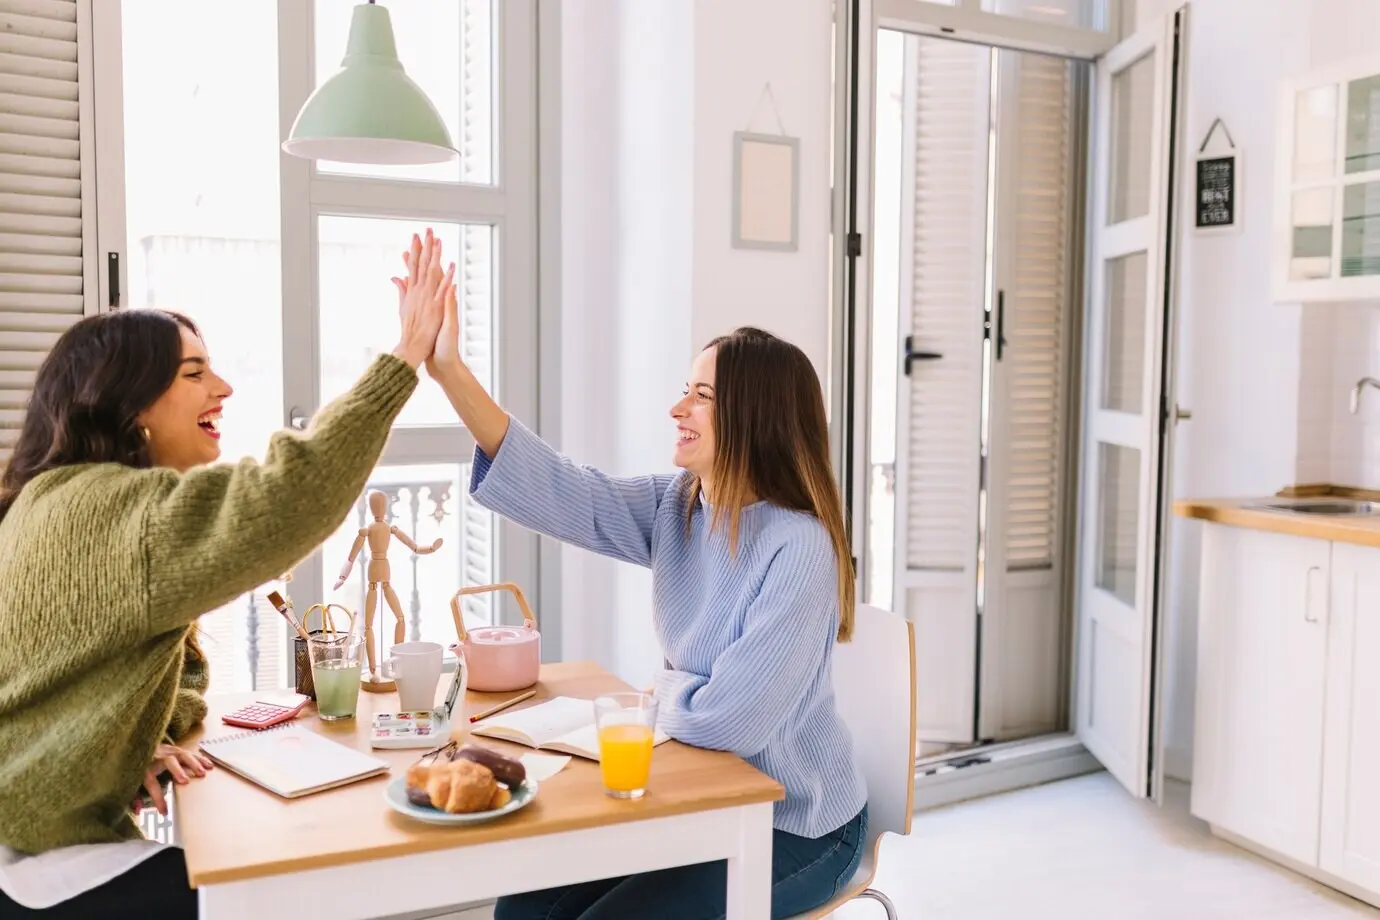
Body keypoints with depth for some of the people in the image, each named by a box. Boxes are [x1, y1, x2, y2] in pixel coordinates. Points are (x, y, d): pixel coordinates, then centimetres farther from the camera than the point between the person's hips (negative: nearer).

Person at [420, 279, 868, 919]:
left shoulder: (799, 549, -26)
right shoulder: (673, 508, -4)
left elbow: (726, 720, -28)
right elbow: (558, 493, -13)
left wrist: (663, 690, -6)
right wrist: (448, 369, -18)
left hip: (793, 827, -6)